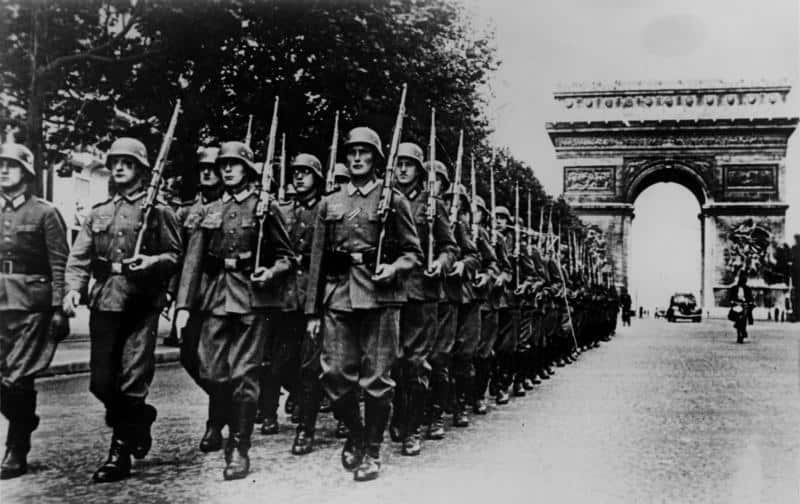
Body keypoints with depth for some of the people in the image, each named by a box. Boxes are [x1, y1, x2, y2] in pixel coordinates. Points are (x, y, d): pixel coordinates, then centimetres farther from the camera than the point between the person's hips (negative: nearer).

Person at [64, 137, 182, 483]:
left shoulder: (158, 211, 4)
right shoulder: (98, 213, 15)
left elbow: (176, 255, 2)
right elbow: (79, 257, 9)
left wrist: (152, 261, -17)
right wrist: (73, 288, -8)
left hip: (141, 303, -4)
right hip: (104, 301, 5)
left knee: (132, 381, -6)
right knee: (101, 381, 6)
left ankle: (120, 454, 4)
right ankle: (139, 422, 31)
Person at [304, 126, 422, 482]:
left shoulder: (393, 200, 6)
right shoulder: (329, 203, 14)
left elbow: (414, 253, 7)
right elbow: (317, 259, 13)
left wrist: (394, 268, -15)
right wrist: (313, 310, 9)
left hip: (380, 296, -3)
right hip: (338, 296, 3)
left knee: (376, 379, 0)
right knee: (335, 375, 1)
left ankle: (372, 452, 15)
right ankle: (355, 435, 26)